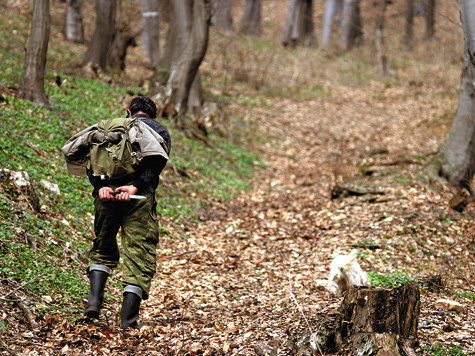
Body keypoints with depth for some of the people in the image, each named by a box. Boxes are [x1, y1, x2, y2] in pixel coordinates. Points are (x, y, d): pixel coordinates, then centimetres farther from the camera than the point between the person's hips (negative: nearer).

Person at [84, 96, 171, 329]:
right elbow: (156, 162, -4)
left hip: (106, 192, 3)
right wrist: (135, 187, -15)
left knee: (102, 249, 22)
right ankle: (128, 320, -6)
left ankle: (94, 300, 4)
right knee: (139, 254, 0)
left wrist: (100, 185, -9)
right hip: (140, 196, -2)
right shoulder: (160, 130, 19)